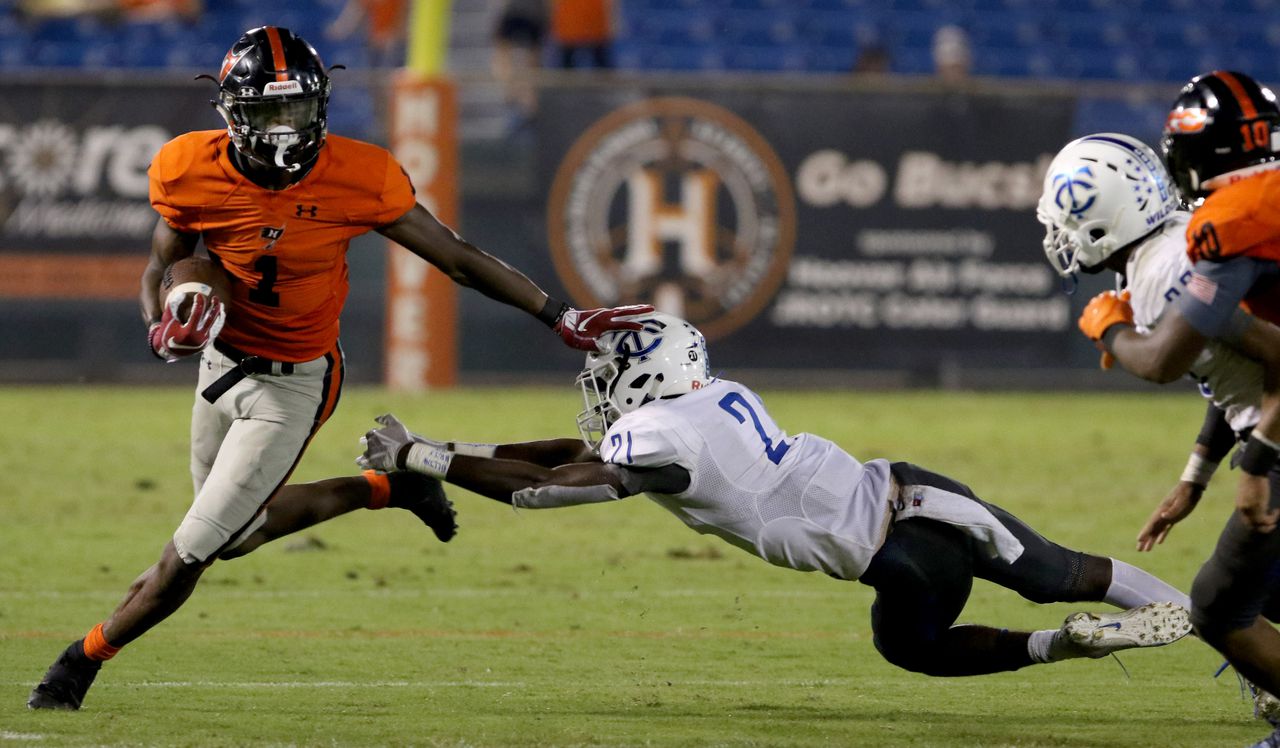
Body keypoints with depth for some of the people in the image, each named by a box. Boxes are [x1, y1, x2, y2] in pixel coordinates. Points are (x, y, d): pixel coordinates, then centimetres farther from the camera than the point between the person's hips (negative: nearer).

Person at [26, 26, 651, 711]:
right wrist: (161, 329, -22)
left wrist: (559, 316, -11)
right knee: (240, 532, 20)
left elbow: (459, 259, -12)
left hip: (292, 387, -4)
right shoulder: (193, 173, -17)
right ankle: (384, 488, 40)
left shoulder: (359, 178, -23)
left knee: (192, 550, -4)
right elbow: (160, 270, 0)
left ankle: (81, 661, 16)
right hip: (221, 363, 4)